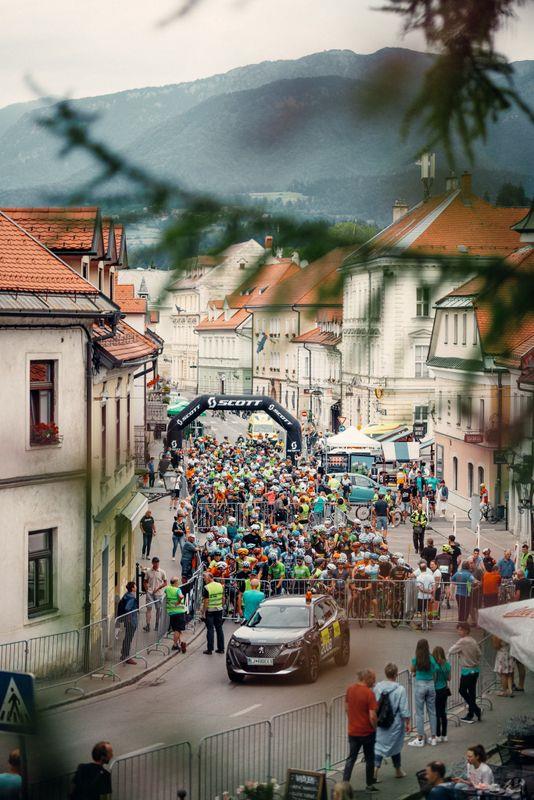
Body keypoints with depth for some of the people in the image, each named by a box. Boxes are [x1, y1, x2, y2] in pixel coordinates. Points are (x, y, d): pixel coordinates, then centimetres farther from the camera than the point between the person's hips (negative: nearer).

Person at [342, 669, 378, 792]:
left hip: (352, 731, 5)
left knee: (351, 758, 13)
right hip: (367, 731, -4)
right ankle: (369, 785, 22)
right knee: (369, 759, 13)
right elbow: (372, 716, -22)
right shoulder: (369, 693, -20)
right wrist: (375, 727, -5)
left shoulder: (350, 689, -2)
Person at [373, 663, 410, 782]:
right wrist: (407, 723, 0)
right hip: (395, 725, -2)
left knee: (379, 746, 8)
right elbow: (404, 710, -14)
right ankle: (398, 771, 32)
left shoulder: (378, 687, -6)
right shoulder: (400, 690, -17)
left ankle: (375, 769, -7)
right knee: (395, 746, 15)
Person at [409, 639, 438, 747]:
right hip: (431, 685, 3)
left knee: (419, 713, 4)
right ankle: (433, 738, 17)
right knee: (432, 712, 12)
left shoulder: (416, 660, -9)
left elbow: (412, 670, 10)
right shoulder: (432, 659, -4)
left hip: (420, 685, -3)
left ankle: (420, 739, 6)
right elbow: (435, 674, 3)